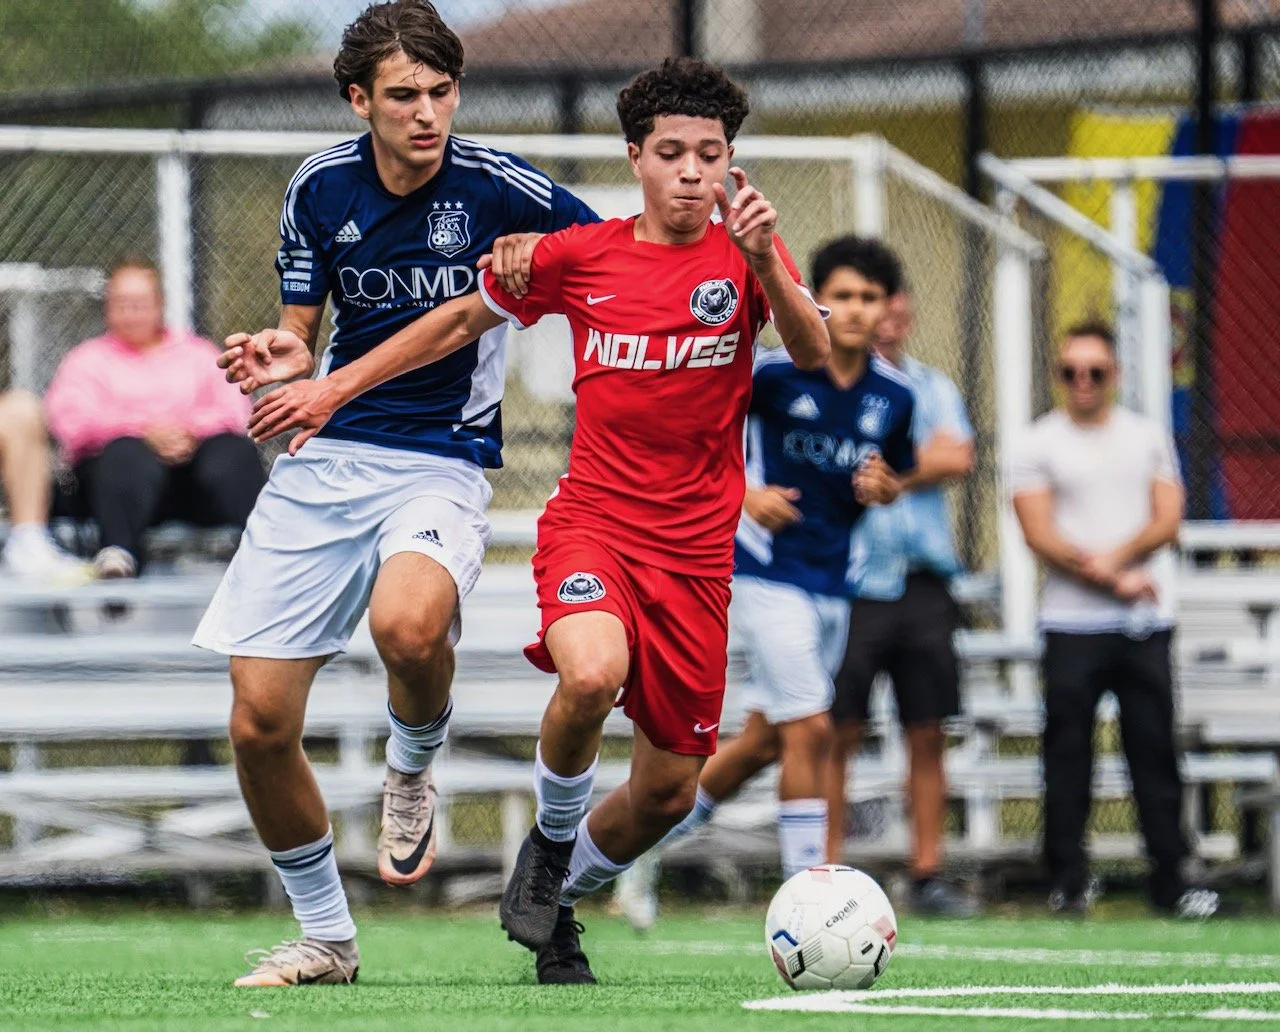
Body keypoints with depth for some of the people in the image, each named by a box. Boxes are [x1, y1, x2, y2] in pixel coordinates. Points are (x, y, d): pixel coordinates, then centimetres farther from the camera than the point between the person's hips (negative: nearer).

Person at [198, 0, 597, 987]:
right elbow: (305, 333, 11)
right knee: (259, 723, -3)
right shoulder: (320, 189, 2)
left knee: (408, 625, -36)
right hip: (323, 458, 3)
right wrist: (283, 355, -11)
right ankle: (325, 936, 18)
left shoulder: (498, 185, -7)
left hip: (442, 464, -3)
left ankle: (414, 769, -1)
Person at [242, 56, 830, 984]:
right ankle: (551, 841, -6)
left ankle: (557, 905, 33)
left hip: (696, 549, 1)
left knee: (669, 790, 5)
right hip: (592, 520, -1)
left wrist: (765, 263, -35)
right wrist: (334, 388, 16)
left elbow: (814, 357, -18)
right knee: (592, 673, -34)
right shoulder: (581, 256, 2)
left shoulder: (743, 256, 0)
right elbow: (462, 321, 16)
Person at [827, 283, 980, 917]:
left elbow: (960, 458, -4)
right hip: (852, 579, -4)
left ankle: (927, 876, 8)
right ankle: (828, 874, -1)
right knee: (838, 734, -5)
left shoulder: (933, 387, 13)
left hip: (923, 581, 4)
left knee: (928, 736, 4)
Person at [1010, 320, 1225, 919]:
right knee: (1068, 757, -3)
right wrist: (1115, 582, -11)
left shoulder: (1147, 437, 12)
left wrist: (1114, 558, -15)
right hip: (1072, 625, -2)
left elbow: (1167, 521, 2)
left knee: (1156, 756, 2)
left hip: (1146, 623, 2)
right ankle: (1068, 884, 3)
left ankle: (1170, 884, 4)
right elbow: (1040, 536, -5)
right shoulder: (1039, 444, 3)